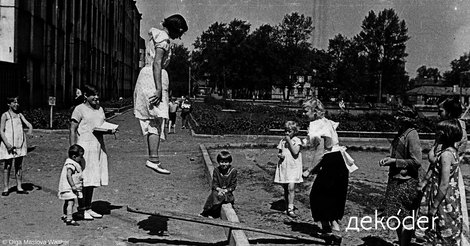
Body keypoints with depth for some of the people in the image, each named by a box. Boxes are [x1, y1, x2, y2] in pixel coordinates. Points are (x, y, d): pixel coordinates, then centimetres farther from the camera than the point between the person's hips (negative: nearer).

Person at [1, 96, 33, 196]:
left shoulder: (19, 115, 11)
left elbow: (28, 123, 4)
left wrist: (30, 128, -21)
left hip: (20, 143, 4)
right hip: (9, 143, -4)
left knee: (19, 166, 8)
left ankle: (19, 187, 14)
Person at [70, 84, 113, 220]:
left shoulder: (100, 109, 16)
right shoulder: (79, 109, -5)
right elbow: (72, 130, -7)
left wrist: (110, 130, 1)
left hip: (98, 147, 7)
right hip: (84, 146, -7)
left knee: (93, 178, 9)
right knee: (83, 179, -5)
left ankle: (88, 208, 18)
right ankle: (82, 209, 3)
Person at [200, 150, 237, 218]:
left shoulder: (233, 171, -6)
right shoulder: (216, 170, 0)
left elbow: (233, 186, -3)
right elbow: (214, 184, -1)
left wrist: (225, 190, -19)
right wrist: (219, 189, -22)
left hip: (228, 192, -1)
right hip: (217, 190, 1)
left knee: (221, 196, -33)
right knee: (214, 195, -32)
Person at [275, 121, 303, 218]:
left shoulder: (297, 140, -2)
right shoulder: (282, 140, 11)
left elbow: (295, 152, -15)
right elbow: (279, 152, 18)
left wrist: (289, 141, -14)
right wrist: (280, 155, -6)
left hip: (293, 167, -4)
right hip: (283, 167, 4)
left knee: (291, 188, -16)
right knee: (285, 189, 11)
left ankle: (290, 209, -12)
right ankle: (287, 208, 23)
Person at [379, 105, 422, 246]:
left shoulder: (412, 135, -15)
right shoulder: (400, 134, 10)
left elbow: (416, 161, -19)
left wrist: (395, 161, -16)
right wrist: (388, 160, 6)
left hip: (407, 182, -9)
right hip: (396, 181, 9)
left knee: (405, 218, 1)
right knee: (397, 218, 15)